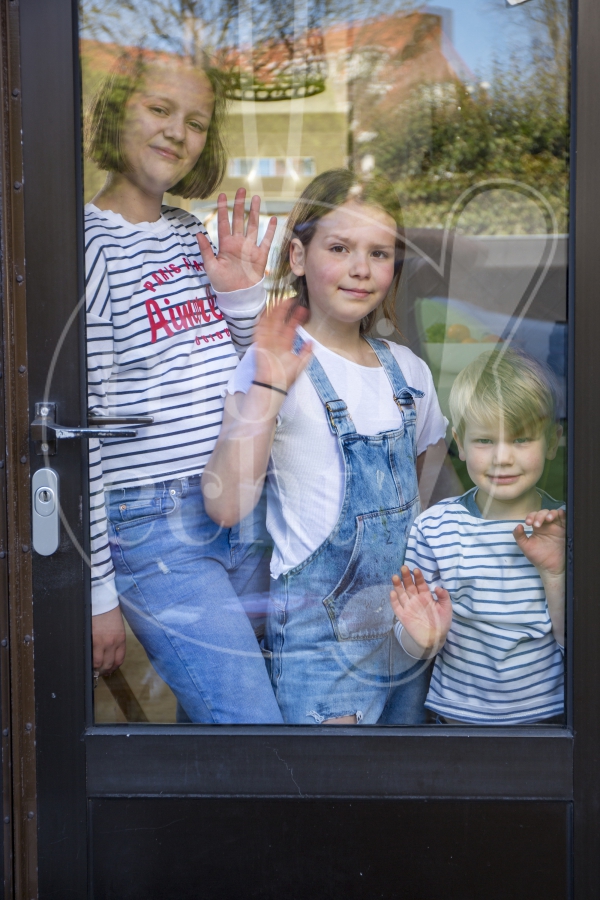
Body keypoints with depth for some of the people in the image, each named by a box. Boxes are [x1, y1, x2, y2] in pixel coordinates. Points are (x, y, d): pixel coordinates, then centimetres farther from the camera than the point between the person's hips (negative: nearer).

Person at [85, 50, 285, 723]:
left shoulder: (194, 237, 13)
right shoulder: (91, 245, -9)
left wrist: (245, 294, 1)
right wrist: (96, 592, -12)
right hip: (153, 530, -7)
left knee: (210, 718, 16)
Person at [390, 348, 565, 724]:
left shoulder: (564, 528, -8)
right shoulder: (434, 528, -10)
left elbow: (572, 640, -7)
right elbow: (413, 646, -5)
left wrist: (554, 574, -19)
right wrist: (424, 639, -25)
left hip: (549, 711, 1)